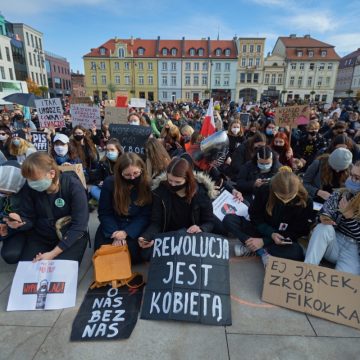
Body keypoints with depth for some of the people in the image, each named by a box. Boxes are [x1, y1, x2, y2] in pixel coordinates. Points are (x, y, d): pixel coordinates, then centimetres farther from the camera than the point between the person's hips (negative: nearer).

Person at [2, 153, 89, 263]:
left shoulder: (73, 186, -23)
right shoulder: (29, 188, -11)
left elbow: (79, 225, -22)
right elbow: (29, 219, 0)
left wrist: (53, 253, -24)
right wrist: (20, 222, -26)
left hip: (72, 237, -3)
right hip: (40, 236, 4)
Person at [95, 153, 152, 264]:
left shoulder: (147, 185, -12)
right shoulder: (109, 183, -11)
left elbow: (145, 215, -10)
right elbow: (104, 213, -5)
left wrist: (126, 232, -22)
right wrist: (115, 234, -19)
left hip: (136, 229, -1)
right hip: (112, 227, 2)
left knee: (135, 254, -23)